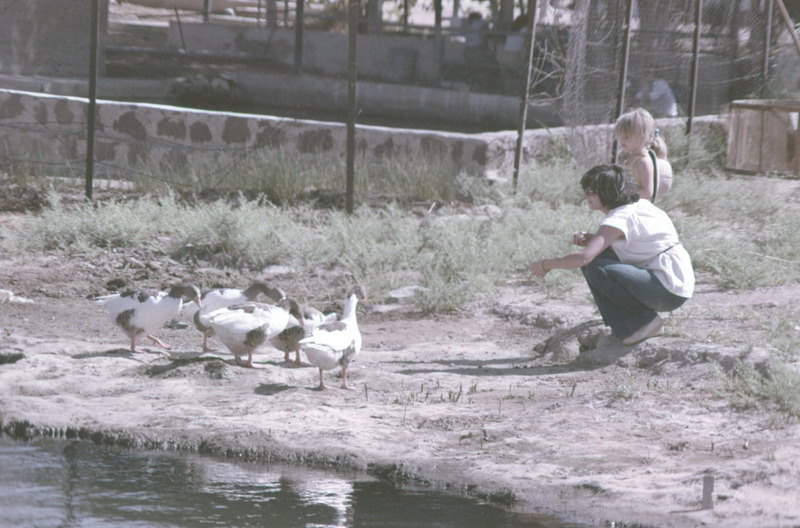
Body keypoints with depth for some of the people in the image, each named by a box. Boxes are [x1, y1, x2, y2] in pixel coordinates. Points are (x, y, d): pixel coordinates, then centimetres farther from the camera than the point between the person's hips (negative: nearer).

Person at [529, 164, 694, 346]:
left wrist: (545, 265, -13)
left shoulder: (620, 219, -16)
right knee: (599, 255, 12)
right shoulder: (639, 206, 12)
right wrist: (590, 239, 2)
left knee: (595, 269, -19)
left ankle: (642, 322, -8)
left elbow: (583, 258, -28)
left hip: (670, 293, -10)